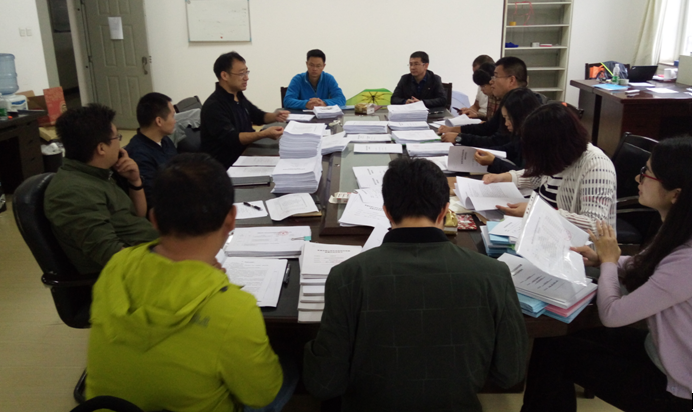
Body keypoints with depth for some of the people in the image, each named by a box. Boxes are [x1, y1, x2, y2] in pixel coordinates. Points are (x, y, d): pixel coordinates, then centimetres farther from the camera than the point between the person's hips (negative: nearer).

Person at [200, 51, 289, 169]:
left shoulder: (238, 96, 9)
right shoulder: (213, 106, -18)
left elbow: (258, 116, 23)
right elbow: (231, 138, -27)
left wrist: (274, 116, 1)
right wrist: (264, 134, -37)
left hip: (243, 155, 9)